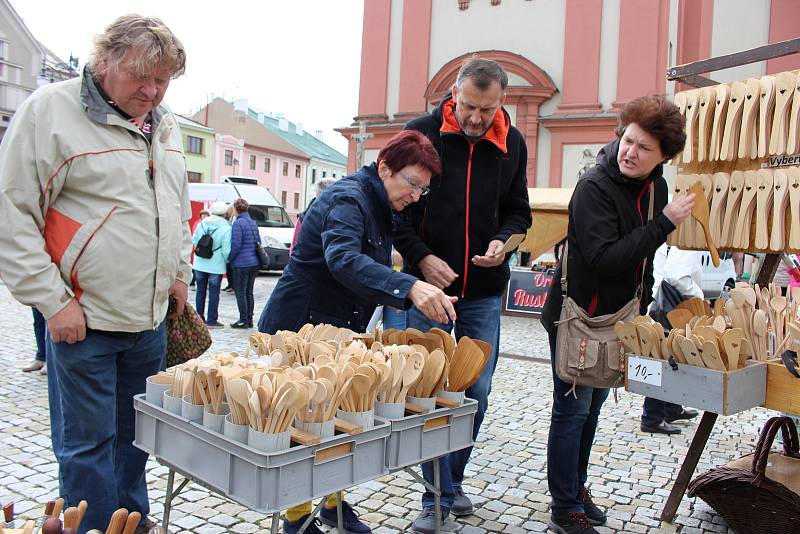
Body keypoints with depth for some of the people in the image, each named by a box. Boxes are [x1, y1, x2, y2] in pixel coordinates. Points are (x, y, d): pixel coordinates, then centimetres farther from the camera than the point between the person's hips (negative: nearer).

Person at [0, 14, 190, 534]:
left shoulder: (164, 124, 11)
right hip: (85, 318, -6)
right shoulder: (50, 110, -10)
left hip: (152, 317, 6)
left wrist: (180, 272, 15)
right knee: (88, 442, 6)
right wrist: (53, 300, -14)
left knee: (136, 431, 19)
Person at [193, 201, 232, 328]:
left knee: (201, 291, 14)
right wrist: (227, 261, 2)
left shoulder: (201, 224, 0)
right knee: (214, 293, 3)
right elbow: (226, 250, -17)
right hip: (216, 266, -4)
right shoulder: (226, 228, -15)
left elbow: (194, 241, 6)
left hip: (200, 264, 5)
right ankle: (211, 321, 6)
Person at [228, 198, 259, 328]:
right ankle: (249, 319, 17)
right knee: (249, 292, 14)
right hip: (254, 263, 8)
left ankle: (244, 320, 3)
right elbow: (258, 242, 17)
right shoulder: (253, 223, 11)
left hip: (242, 264, -8)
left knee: (240, 293, 0)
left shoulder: (238, 223, -13)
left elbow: (235, 245, -16)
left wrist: (229, 259, -3)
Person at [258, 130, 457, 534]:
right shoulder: (348, 199, -21)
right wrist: (408, 286, -51)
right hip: (301, 327, -9)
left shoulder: (378, 207, 10)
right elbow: (343, 259, -40)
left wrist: (395, 293, -2)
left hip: (340, 330, 9)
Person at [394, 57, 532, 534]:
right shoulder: (421, 133, -5)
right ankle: (439, 496, 16)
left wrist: (504, 240, -6)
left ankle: (453, 481, 29)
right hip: (429, 285, -3)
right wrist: (421, 257, -12)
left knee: (477, 391, 8)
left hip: (484, 292, 3)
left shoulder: (512, 144, 5)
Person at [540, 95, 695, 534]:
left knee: (593, 405, 18)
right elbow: (604, 257, -30)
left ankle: (576, 486, 36)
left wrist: (643, 304, 18)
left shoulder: (655, 187, 4)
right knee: (572, 409, 1)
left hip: (616, 317, 8)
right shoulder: (594, 187, -21)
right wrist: (664, 224, -28)